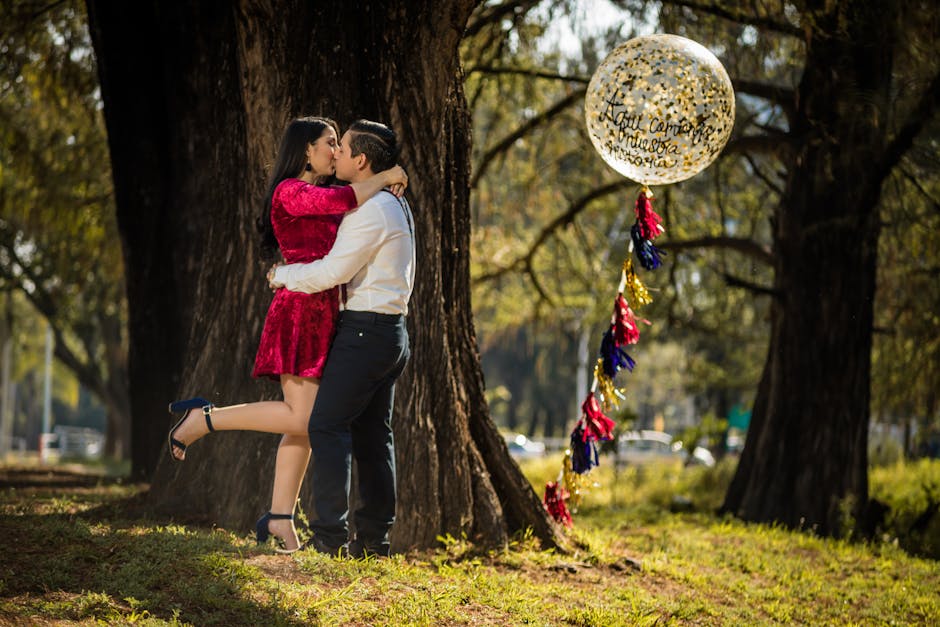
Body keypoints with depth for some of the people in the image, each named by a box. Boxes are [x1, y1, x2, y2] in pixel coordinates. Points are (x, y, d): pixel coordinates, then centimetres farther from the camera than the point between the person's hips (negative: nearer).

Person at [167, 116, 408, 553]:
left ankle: (279, 518, 6)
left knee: (305, 424, 5)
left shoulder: (319, 200, 21)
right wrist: (385, 177, -6)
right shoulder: (289, 192, -8)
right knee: (301, 418, -14)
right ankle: (202, 418, -3)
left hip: (322, 314, 9)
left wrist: (385, 190, 14)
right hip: (300, 310, -9)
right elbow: (345, 200, -21)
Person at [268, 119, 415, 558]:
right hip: (392, 330, 10)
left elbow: (332, 272, -18)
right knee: (372, 435, 9)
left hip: (366, 331, -10)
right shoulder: (395, 206, 16)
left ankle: (331, 535, -13)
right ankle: (373, 536, 9)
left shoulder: (372, 211, -17)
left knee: (328, 426, -9)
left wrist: (280, 275, -3)